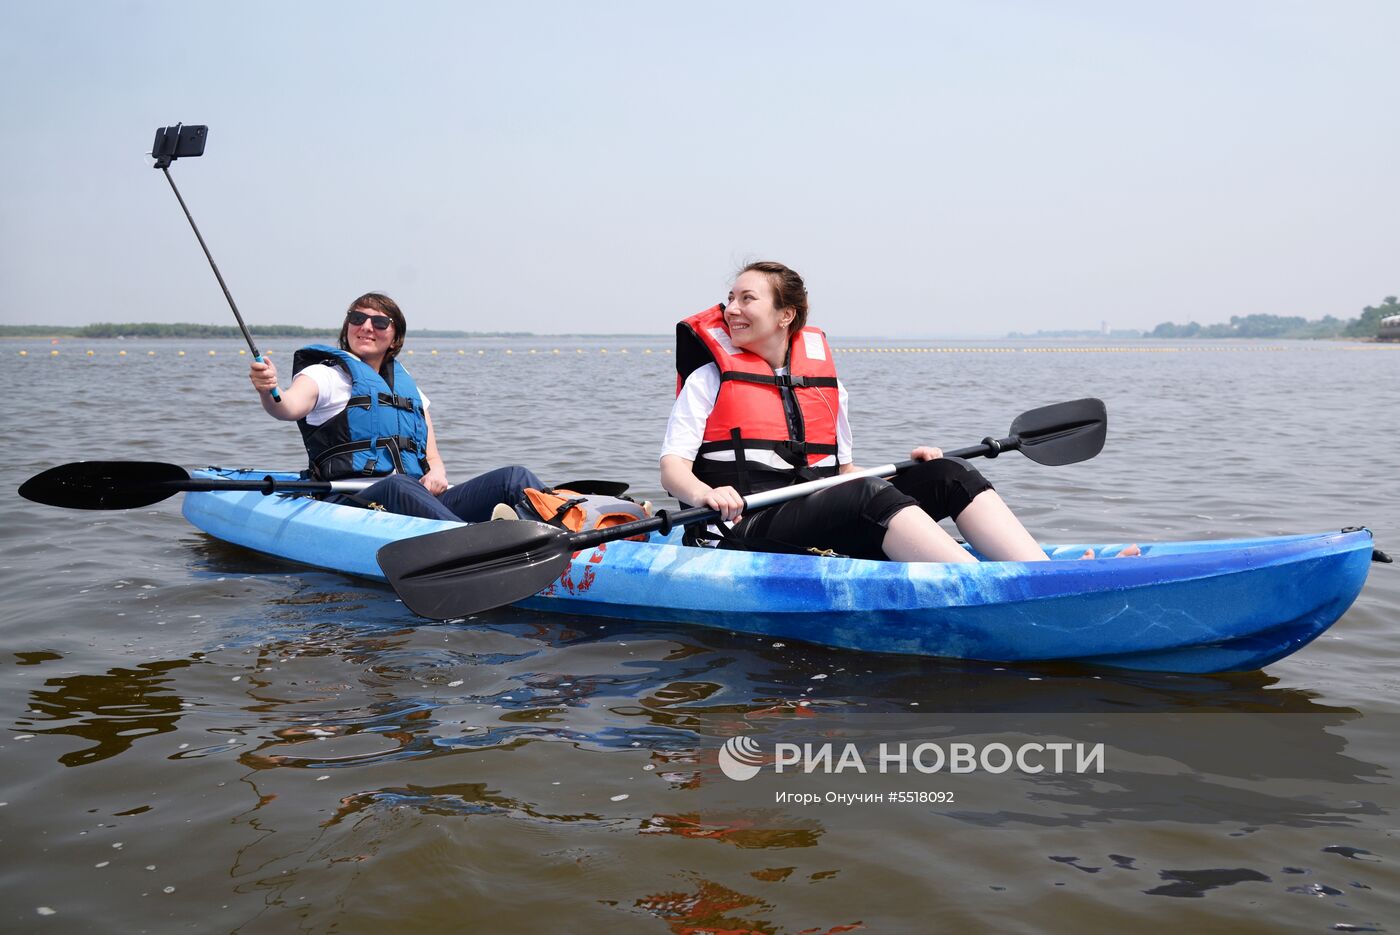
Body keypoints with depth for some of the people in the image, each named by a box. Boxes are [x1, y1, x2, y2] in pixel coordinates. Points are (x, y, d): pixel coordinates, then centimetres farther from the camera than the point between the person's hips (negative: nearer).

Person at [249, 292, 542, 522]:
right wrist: (268, 390, -36)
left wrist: (436, 474, -1)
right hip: (356, 503, -5)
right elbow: (289, 408, -12)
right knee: (398, 486, -40)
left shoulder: (408, 387, 27)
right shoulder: (326, 375, 11)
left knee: (514, 476, -15)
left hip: (420, 500, 5)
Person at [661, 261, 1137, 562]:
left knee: (947, 473, -13)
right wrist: (703, 494, -27)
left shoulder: (826, 384, 19)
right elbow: (671, 468, -4)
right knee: (867, 495, -33)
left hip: (837, 531, 6)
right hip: (748, 530, -5)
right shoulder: (710, 378, 6)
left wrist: (905, 471, 4)